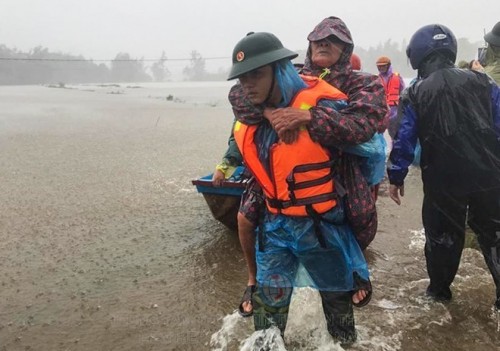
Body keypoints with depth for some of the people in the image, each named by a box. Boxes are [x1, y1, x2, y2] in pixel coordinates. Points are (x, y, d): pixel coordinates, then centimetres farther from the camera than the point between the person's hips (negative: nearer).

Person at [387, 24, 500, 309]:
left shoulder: (416, 94, -4)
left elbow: (404, 140, -4)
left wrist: (396, 177, 4)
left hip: (443, 180, -1)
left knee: (443, 234, 16)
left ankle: (440, 289, 28)